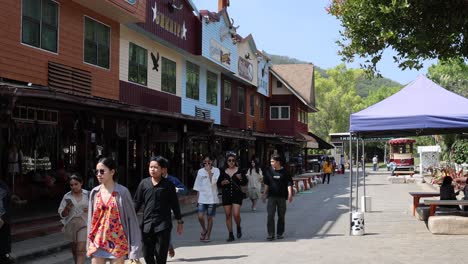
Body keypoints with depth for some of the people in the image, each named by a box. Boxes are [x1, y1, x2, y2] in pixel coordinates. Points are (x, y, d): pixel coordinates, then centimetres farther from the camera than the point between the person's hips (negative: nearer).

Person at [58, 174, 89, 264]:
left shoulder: (87, 195, -4)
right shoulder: (67, 196, -1)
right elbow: (62, 214, 1)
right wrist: (67, 208, -20)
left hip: (83, 224, -3)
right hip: (71, 225, 3)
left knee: (81, 250, -13)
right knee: (74, 249, 17)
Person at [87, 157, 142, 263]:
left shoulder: (122, 192, -7)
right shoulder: (94, 192, 5)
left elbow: (131, 219, -6)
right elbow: (91, 219, 11)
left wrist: (134, 249, -10)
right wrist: (89, 244, 9)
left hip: (117, 243, -4)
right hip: (98, 242, 4)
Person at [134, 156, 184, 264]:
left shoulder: (168, 185, -1)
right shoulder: (144, 183, 4)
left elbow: (175, 204, 5)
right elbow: (137, 202, 9)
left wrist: (179, 221, 9)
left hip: (163, 224, -2)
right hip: (147, 224, 3)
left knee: (161, 255, 1)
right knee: (147, 254, 6)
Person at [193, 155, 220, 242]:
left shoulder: (216, 170, -1)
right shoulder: (200, 171, 8)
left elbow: (213, 181, -15)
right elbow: (198, 185, 14)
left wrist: (209, 171, -14)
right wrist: (197, 196, 12)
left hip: (212, 197, -2)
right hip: (202, 197, 2)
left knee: (209, 217, 4)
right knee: (200, 216, -10)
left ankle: (208, 235, 17)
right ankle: (204, 229, 18)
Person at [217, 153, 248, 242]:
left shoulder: (239, 170, 1)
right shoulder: (223, 171, 6)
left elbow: (245, 182, 4)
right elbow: (218, 184, 13)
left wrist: (240, 178, -15)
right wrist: (222, 183, -8)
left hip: (237, 195, -2)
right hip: (226, 195, 3)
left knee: (236, 214, -13)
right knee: (228, 215, 4)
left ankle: (238, 228, 18)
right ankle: (231, 235, 13)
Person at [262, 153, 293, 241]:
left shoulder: (284, 172, -4)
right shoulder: (269, 171, 5)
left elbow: (289, 184, -4)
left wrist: (290, 194, -14)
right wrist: (264, 194, 12)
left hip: (282, 197, -1)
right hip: (271, 196, 1)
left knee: (281, 216, 9)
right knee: (270, 215, -9)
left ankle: (280, 233, 21)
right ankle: (270, 234, -6)